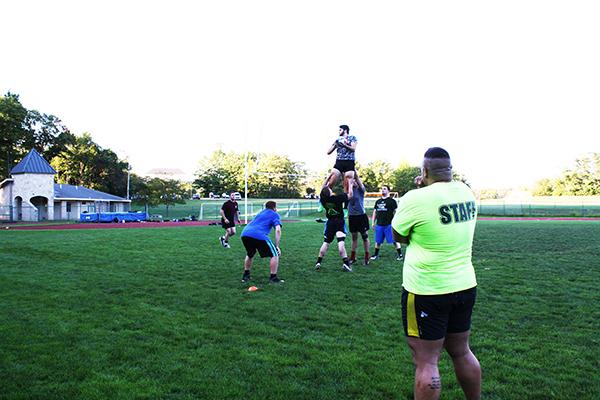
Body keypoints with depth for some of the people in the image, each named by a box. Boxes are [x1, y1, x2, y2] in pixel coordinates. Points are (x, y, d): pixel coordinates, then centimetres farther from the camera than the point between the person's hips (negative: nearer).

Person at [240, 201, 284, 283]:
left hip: (245, 234, 7)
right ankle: (273, 278, 8)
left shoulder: (260, 213, 34)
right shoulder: (275, 215, 15)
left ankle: (245, 276, 36)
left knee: (250, 254, 33)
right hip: (259, 235, -7)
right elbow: (278, 230, 0)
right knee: (275, 254, 9)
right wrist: (277, 246, 1)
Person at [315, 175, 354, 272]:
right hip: (339, 222, -4)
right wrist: (350, 183, 3)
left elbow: (323, 188, 12)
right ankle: (345, 263, -12)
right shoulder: (337, 198, -20)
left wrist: (328, 177, 15)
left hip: (330, 222, 4)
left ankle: (318, 263, 14)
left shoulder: (323, 199, -8)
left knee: (326, 242, 11)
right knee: (341, 242, -8)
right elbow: (350, 195, -8)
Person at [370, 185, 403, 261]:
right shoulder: (378, 201, 15)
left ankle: (400, 254, 3)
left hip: (389, 225, -5)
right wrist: (373, 222, 16)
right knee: (377, 241, 11)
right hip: (379, 225, 5)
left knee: (394, 240, -5)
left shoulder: (392, 201, -1)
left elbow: (396, 212, -3)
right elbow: (375, 212, 21)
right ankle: (376, 255, 24)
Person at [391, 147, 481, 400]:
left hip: (426, 291, -7)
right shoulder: (466, 192, 1)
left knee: (426, 362, 2)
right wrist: (428, 187, 15)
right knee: (461, 352, 22)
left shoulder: (416, 199, -18)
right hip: (465, 286, 7)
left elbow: (399, 236, -3)